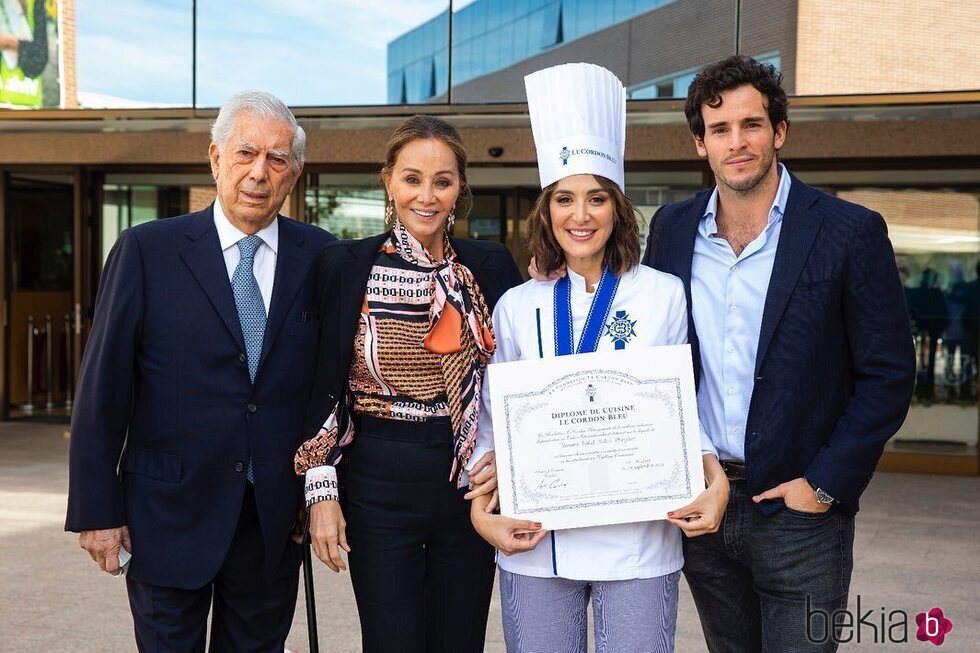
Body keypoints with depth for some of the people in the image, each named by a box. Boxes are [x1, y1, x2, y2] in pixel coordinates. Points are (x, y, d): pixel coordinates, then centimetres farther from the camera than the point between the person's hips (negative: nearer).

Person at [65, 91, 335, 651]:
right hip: (171, 515, -1)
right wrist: (97, 511, -5)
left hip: (277, 519, 2)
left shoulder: (320, 257, 0)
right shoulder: (146, 250, -5)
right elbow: (102, 391, -4)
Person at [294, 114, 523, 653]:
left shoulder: (492, 266, 2)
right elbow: (324, 384, -1)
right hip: (378, 485, -2)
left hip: (470, 481, 2)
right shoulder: (345, 264, -3)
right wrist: (322, 492, -5)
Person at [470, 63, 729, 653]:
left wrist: (715, 479, -10)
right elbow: (494, 419, 7)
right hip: (536, 542, 1)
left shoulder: (665, 295, 1)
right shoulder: (518, 306, 5)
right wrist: (481, 510, -4)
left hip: (640, 542, -1)